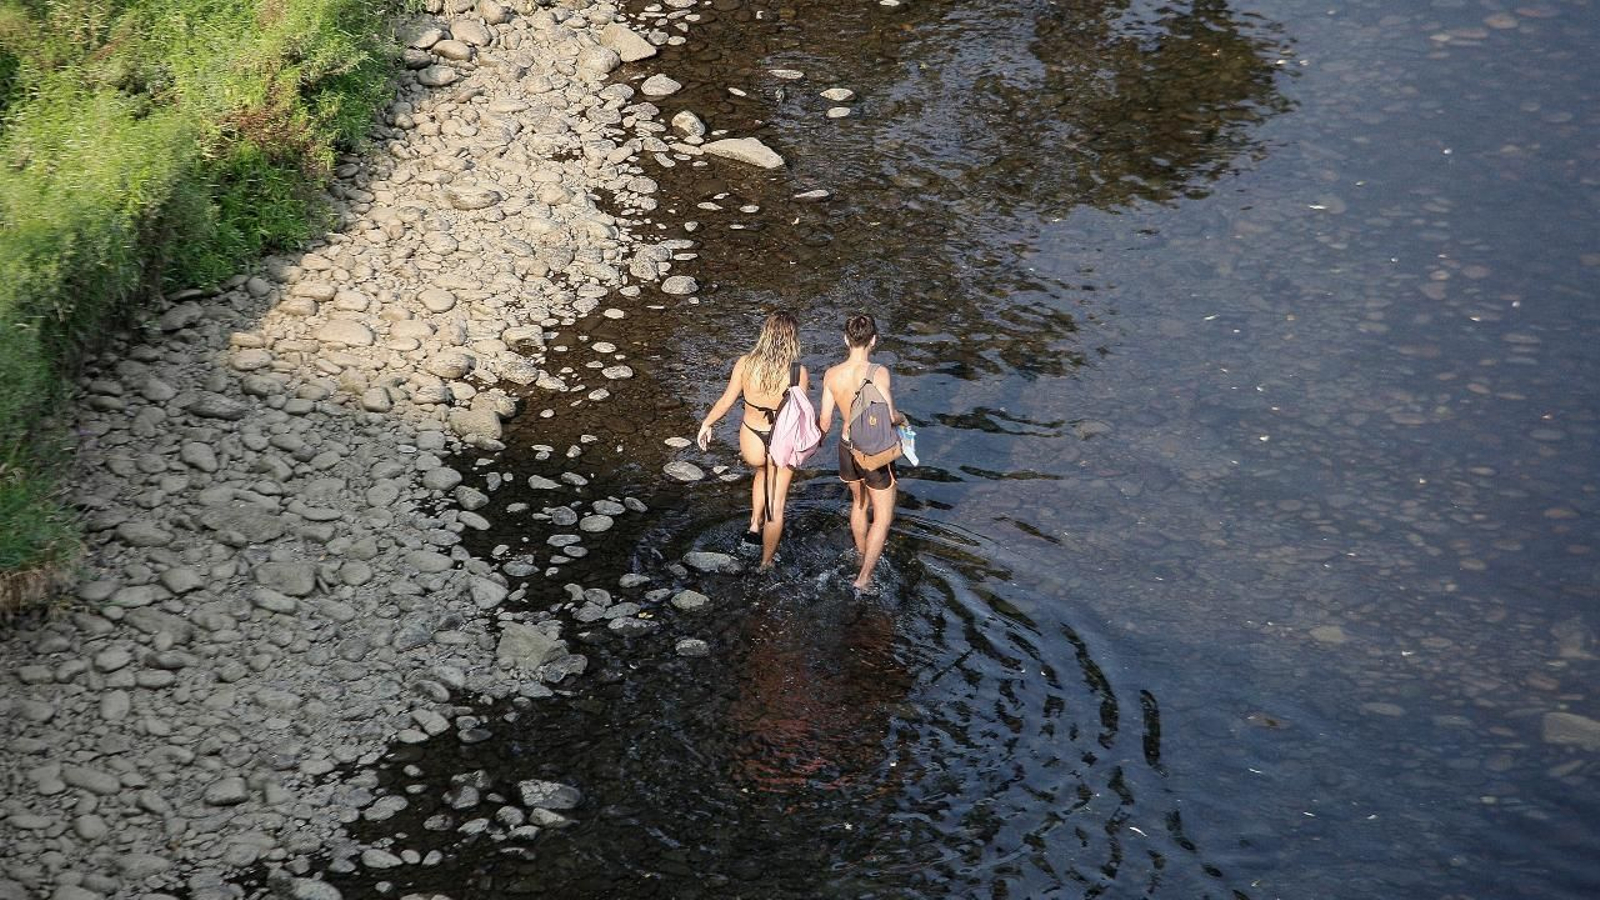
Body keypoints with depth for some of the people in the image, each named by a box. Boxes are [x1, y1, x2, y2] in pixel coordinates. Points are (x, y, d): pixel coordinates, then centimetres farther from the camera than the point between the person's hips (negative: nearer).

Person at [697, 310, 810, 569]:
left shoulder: (746, 363, -16)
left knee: (763, 471, 39)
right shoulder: (798, 372, -20)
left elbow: (726, 401, -6)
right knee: (775, 507, 17)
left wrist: (706, 424, 10)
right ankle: (766, 563, 31)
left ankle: (755, 525, 35)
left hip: (751, 442, 2)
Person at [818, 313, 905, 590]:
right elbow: (889, 416, -31)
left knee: (859, 502, 31)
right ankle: (864, 577, 7)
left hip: (847, 448, 5)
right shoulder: (879, 373, -25)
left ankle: (862, 554, 52)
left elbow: (825, 421, -6)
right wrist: (902, 418, -7)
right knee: (883, 516, 12)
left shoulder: (832, 375, -12)